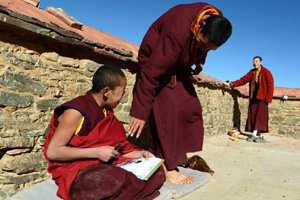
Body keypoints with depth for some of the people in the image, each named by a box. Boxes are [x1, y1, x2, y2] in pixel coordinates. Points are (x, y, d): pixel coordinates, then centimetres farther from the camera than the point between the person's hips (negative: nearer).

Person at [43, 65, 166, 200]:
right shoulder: (76, 112, -14)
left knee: (157, 172, -10)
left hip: (105, 164, 8)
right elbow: (52, 152, -16)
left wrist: (139, 153, 1)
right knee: (119, 180, -38)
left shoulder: (107, 112, 11)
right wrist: (96, 152, -19)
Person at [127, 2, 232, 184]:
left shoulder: (217, 21, -15)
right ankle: (166, 167, -13)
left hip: (179, 65, 7)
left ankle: (182, 156, 7)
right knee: (167, 111, -20)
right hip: (155, 60, -7)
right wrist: (141, 112, -32)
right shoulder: (178, 32, -38)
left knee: (191, 109, -2)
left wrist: (200, 62, 4)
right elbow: (151, 73, -36)